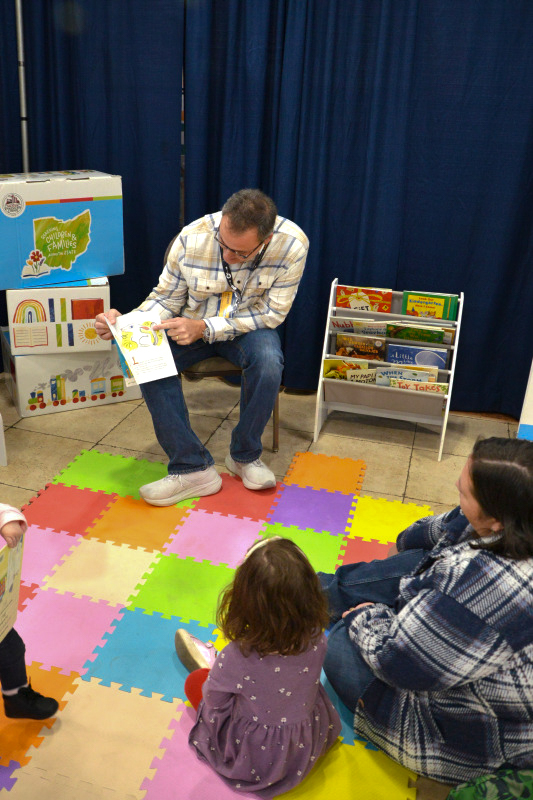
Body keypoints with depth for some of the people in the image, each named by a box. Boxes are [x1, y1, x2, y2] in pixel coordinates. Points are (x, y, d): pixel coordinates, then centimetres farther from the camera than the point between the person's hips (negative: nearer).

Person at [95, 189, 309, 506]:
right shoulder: (191, 239, -20)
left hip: (249, 326, -1)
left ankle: (245, 455, -9)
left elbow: (270, 312, -17)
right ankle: (192, 467, -20)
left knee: (268, 361, -35)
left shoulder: (292, 244, -23)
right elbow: (166, 298, -6)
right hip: (192, 324, 1)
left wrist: (204, 328, -27)